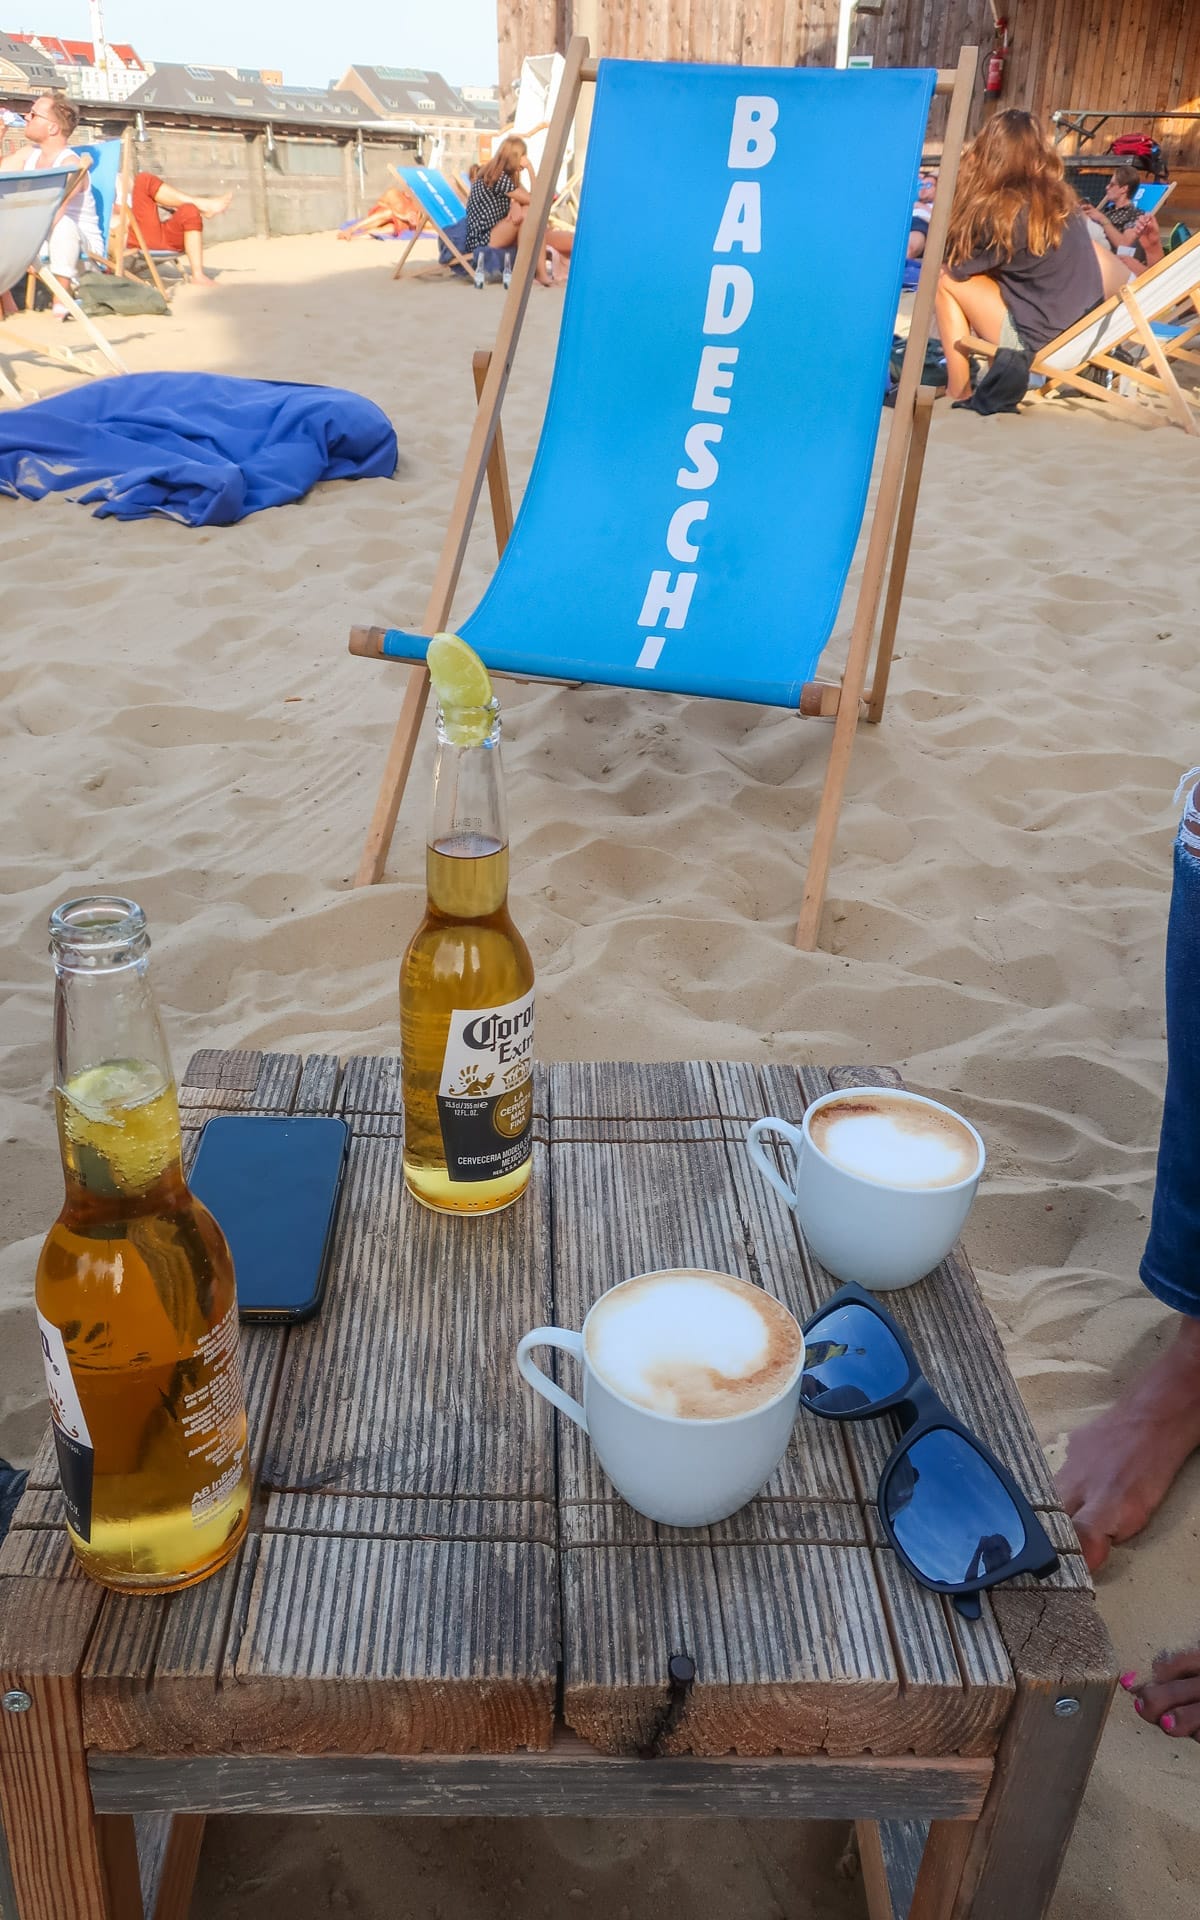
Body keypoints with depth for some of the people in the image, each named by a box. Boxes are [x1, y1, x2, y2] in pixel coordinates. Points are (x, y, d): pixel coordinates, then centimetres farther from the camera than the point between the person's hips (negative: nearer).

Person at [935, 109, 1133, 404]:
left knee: (945, 280, 2)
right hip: (1086, 329, 8)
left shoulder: (1002, 211, -17)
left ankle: (958, 395, 5)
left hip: (1041, 343, -8)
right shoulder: (1060, 197, 5)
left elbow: (956, 266, -2)